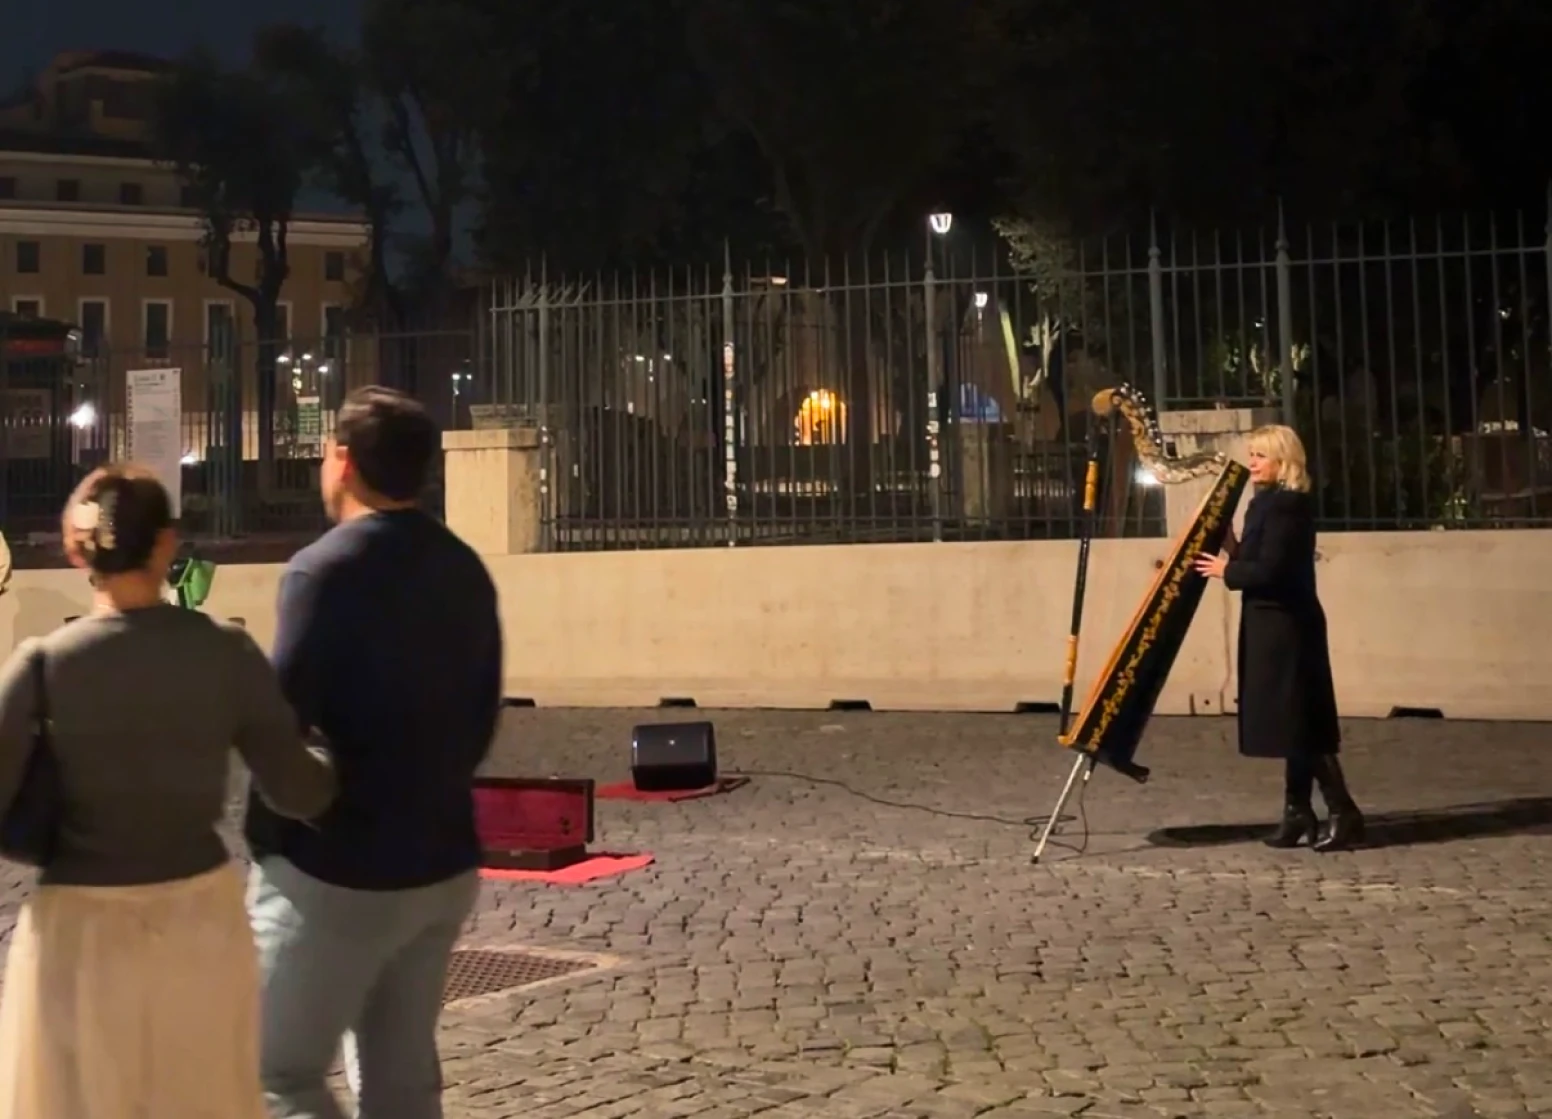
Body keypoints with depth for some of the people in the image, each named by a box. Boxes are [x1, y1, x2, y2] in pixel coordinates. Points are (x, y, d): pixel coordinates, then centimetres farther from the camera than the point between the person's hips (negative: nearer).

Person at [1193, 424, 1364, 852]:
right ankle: (1299, 813, 18)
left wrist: (1226, 571, -10)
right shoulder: (1271, 502, 14)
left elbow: (1269, 571, -23)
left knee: (1300, 724, -7)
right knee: (1294, 723, 12)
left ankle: (1344, 814, -3)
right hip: (1276, 625, 10)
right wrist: (1231, 551, 2)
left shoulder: (1285, 505, -16)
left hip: (1286, 626, -10)